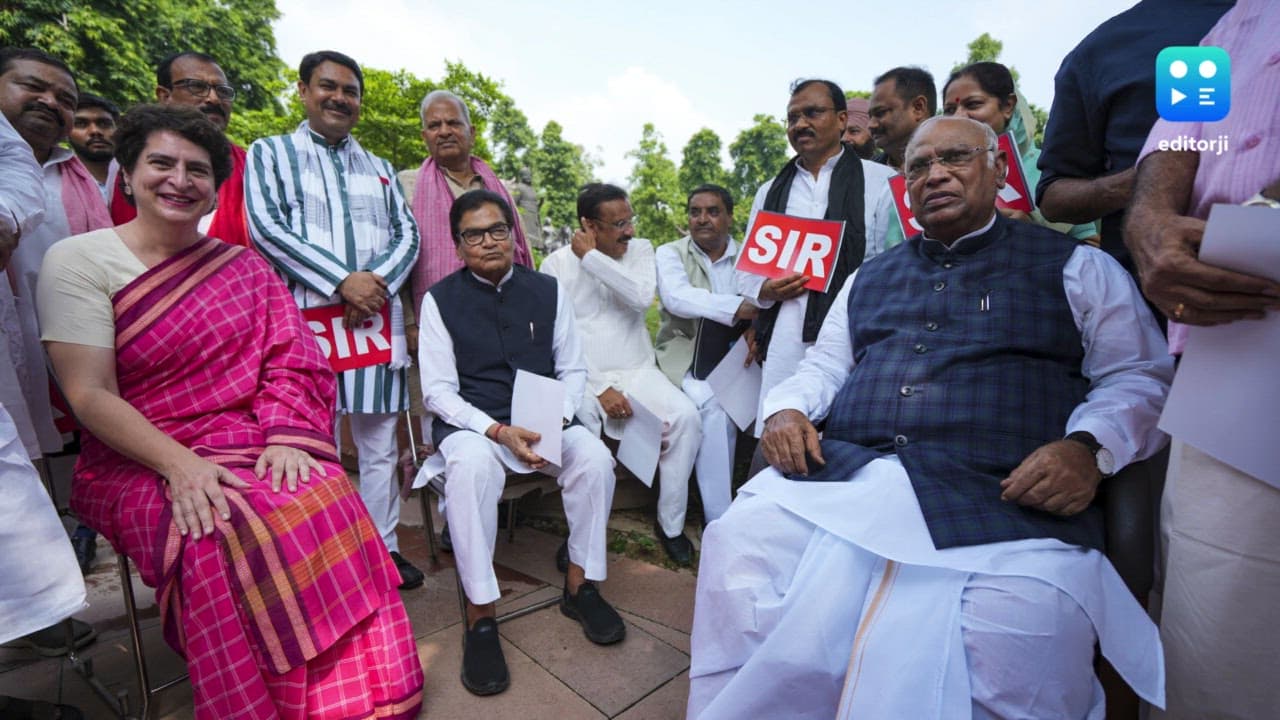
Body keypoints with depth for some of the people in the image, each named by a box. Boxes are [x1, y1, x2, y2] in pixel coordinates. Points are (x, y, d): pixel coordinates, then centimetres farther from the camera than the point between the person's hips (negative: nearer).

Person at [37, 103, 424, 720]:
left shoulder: (243, 266, 10)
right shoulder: (77, 261, -1)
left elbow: (288, 361, 1)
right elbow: (90, 396, -9)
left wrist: (285, 438, -17)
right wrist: (180, 465, -22)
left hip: (249, 442, 3)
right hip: (136, 464, -2)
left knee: (325, 499, -26)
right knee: (224, 534, -31)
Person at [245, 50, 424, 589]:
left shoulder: (379, 169, 21)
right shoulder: (270, 153, 9)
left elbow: (407, 235, 11)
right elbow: (267, 227, -5)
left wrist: (377, 282, -9)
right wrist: (342, 281, -15)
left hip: (376, 319, 3)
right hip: (307, 318, -3)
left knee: (379, 444, 7)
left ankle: (384, 546, 18)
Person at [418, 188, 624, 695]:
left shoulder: (548, 290, 6)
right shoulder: (440, 299, -1)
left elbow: (573, 370, 7)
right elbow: (438, 390, -5)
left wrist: (556, 420, -13)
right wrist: (498, 431, -20)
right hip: (471, 423, -2)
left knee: (594, 456, -25)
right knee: (471, 464, -35)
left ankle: (579, 586, -3)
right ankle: (480, 617, -21)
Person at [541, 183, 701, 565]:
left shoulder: (640, 249, 8)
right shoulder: (556, 264, 2)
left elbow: (641, 296, -14)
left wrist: (591, 258, -13)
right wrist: (599, 388, -15)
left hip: (636, 370, 2)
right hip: (583, 375, -2)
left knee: (686, 417, -24)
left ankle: (670, 523, -4)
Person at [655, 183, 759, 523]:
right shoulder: (670, 253, 3)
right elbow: (676, 297, -17)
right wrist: (737, 307, -28)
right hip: (687, 358, -3)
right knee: (714, 409, -28)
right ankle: (720, 520, -15)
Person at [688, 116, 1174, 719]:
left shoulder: (1074, 267, 14)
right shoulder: (869, 279, 25)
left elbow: (1142, 376, 9)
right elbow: (823, 367, 25)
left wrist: (1088, 447, -11)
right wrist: (786, 410, 3)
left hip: (1005, 500, -2)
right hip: (840, 476, 3)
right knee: (738, 549, -21)